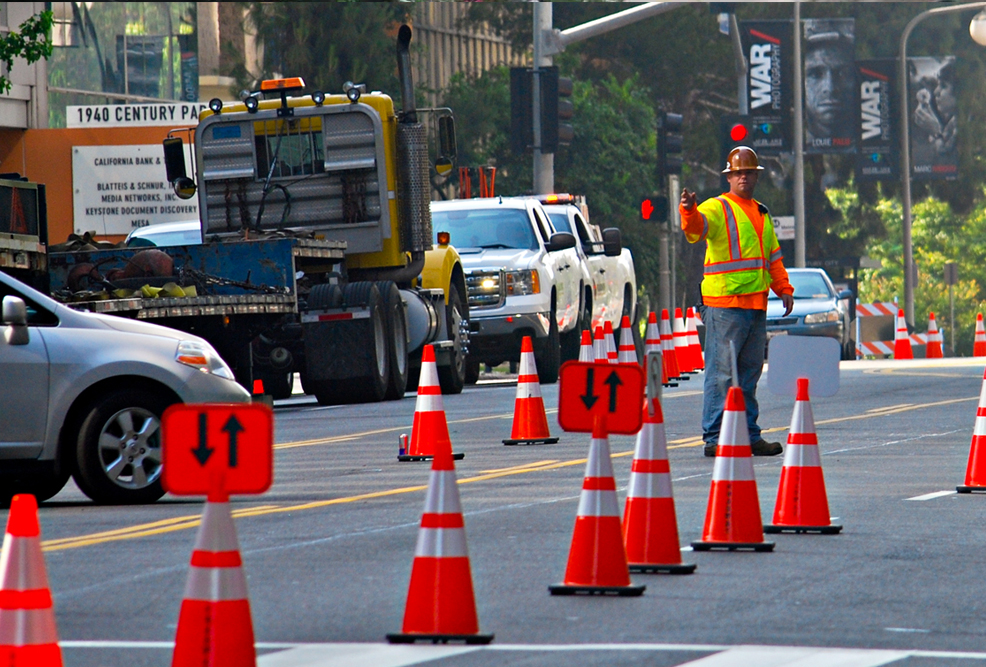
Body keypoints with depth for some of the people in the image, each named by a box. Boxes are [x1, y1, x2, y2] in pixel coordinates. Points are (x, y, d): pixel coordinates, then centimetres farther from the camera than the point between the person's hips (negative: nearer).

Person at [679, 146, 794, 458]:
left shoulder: (761, 214, 21)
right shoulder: (717, 209, -3)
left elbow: (773, 256, 30)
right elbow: (697, 228, -25)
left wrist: (784, 289, 20)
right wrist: (689, 212, -46)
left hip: (756, 304, 8)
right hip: (724, 303, -8)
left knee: (750, 373, 12)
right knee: (721, 373, -9)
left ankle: (749, 435, 18)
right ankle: (714, 437, -9)